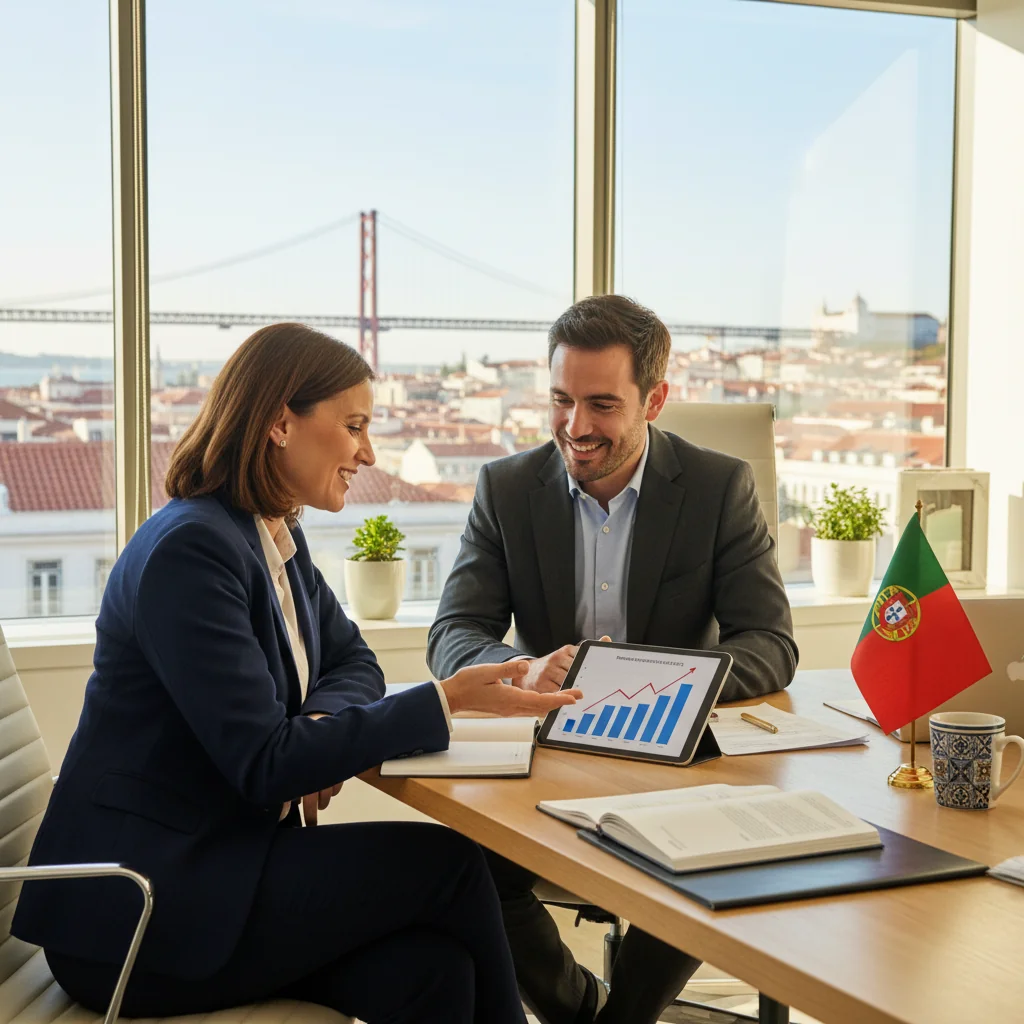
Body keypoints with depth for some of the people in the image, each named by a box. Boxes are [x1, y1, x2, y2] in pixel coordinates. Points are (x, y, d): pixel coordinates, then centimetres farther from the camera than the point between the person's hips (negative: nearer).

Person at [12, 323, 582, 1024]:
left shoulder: (279, 539, 10)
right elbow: (265, 766, -23)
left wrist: (320, 723, -7)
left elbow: (353, 662, 17)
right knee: (447, 863, -13)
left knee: (433, 966, -15)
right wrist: (446, 700, -23)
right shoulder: (190, 549, -19)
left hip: (223, 856, 8)